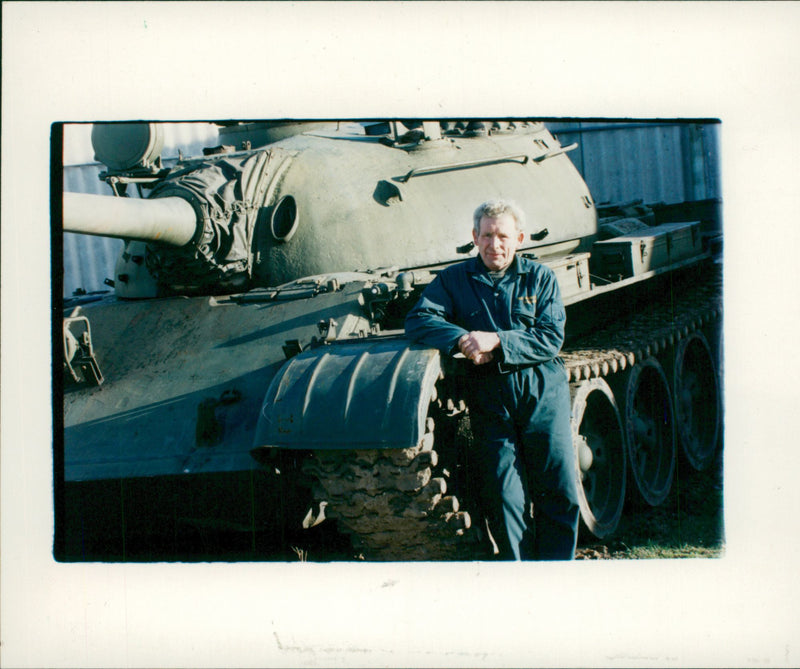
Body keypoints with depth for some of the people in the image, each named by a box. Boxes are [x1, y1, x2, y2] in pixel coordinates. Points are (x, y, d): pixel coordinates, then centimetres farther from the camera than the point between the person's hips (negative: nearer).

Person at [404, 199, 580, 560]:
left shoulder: (540, 278, 9)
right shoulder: (453, 279, 11)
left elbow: (551, 339, -2)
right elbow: (418, 320, -2)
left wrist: (496, 341, -15)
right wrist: (461, 339, -18)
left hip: (543, 391, 0)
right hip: (488, 396, 0)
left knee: (559, 490, -5)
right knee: (503, 495, -6)